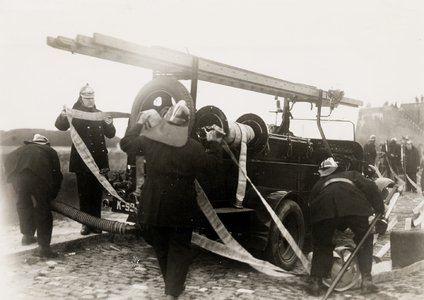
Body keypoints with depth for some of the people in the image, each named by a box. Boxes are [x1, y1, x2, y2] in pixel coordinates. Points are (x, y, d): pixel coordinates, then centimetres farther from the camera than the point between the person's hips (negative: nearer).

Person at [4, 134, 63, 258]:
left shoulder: (23, 149, 41)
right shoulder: (50, 151, 33)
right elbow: (57, 176, 29)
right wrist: (52, 196, 43)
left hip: (14, 170, 4)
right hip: (36, 172, -3)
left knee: (23, 202, 27)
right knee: (43, 207, 8)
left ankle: (27, 235, 39)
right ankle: (43, 246, 6)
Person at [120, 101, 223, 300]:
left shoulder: (150, 140, -5)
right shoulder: (193, 147, -12)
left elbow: (126, 143, 10)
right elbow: (213, 165, -4)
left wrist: (139, 123, 19)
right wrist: (214, 143, 9)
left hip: (154, 206, 3)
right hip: (181, 207, -3)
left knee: (161, 247, 20)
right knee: (179, 249, 8)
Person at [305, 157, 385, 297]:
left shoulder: (318, 185, 39)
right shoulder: (351, 175, 37)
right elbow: (370, 187, 18)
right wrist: (380, 210, 25)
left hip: (324, 208, 1)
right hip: (353, 206, -1)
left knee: (321, 245, 19)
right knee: (365, 240, 21)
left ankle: (316, 282, 13)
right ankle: (366, 279, 16)